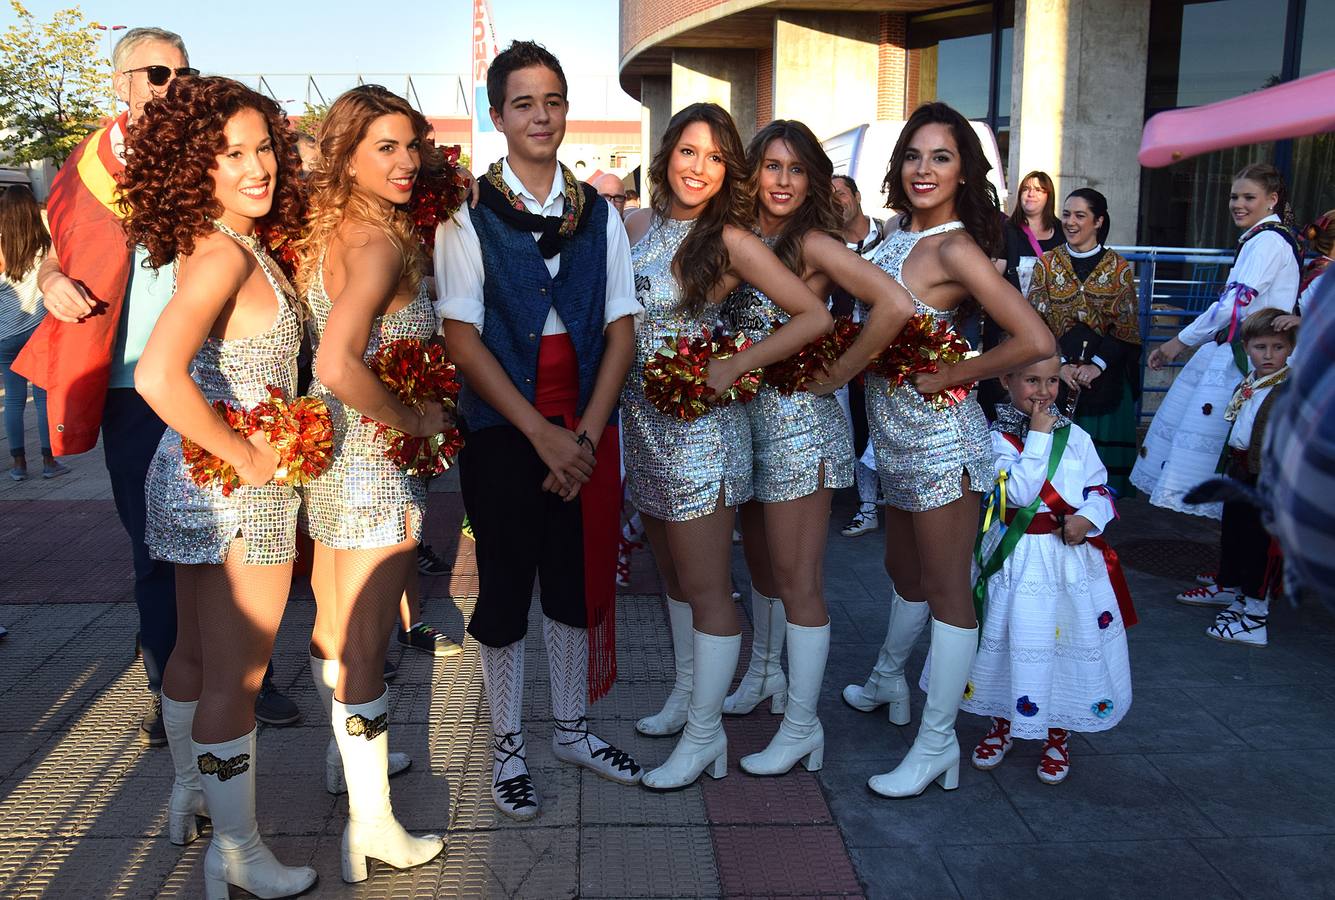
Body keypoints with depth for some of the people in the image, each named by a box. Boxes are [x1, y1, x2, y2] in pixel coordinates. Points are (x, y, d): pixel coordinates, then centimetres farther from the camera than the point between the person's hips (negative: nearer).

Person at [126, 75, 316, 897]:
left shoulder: (222, 246, 6)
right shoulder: (224, 255, -22)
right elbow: (157, 376, -36)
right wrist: (247, 455, -25)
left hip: (194, 479, 9)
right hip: (237, 490, -9)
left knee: (197, 653, 24)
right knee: (236, 676, 4)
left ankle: (191, 795, 44)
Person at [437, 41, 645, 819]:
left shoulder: (599, 213, 7)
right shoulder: (470, 214, -3)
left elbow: (621, 329, 3)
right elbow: (463, 339, -9)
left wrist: (585, 434, -8)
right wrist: (541, 433, -14)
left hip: (587, 431, 3)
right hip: (504, 430, -3)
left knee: (581, 579, 12)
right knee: (506, 587, 7)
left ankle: (573, 729, 30)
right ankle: (509, 748, 23)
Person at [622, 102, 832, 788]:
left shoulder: (730, 240, -11)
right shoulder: (635, 226, 5)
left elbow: (815, 316, -14)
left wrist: (732, 367, -16)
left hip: (699, 426, -6)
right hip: (642, 421, 6)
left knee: (705, 589, 3)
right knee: (673, 575, 19)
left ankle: (704, 736, 15)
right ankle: (686, 693, 37)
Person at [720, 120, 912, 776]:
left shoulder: (813, 243, -13)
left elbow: (897, 305, -26)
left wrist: (836, 376, -18)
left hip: (797, 420, -7)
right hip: (746, 415, 7)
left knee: (797, 580, -1)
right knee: (760, 560, 21)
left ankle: (802, 727, 12)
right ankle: (765, 675, 42)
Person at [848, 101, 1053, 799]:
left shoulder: (955, 249, -18)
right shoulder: (902, 235, 7)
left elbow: (1036, 341, -26)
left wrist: (947, 376, -17)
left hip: (940, 434, -9)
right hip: (897, 432, 9)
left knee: (946, 590, 2)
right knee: (904, 571, 26)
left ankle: (937, 745, 13)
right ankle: (889, 682, 48)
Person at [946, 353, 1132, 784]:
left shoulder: (1075, 436, 4)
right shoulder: (996, 438, -9)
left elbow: (1100, 488, 11)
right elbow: (1020, 493, -21)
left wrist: (1089, 517, -10)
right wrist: (1038, 436, -20)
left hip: (1072, 556, 3)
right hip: (1019, 561, -3)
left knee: (1074, 643, 7)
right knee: (1009, 642, 5)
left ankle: (1058, 736, 28)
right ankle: (1002, 724, 31)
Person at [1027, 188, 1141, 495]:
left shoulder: (1118, 268, 4)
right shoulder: (1047, 263, 6)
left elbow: (1126, 327, 0)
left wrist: (1097, 365, -13)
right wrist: (1060, 364, -12)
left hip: (1105, 377, 0)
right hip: (1055, 375, 1)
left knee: (1101, 449, 0)